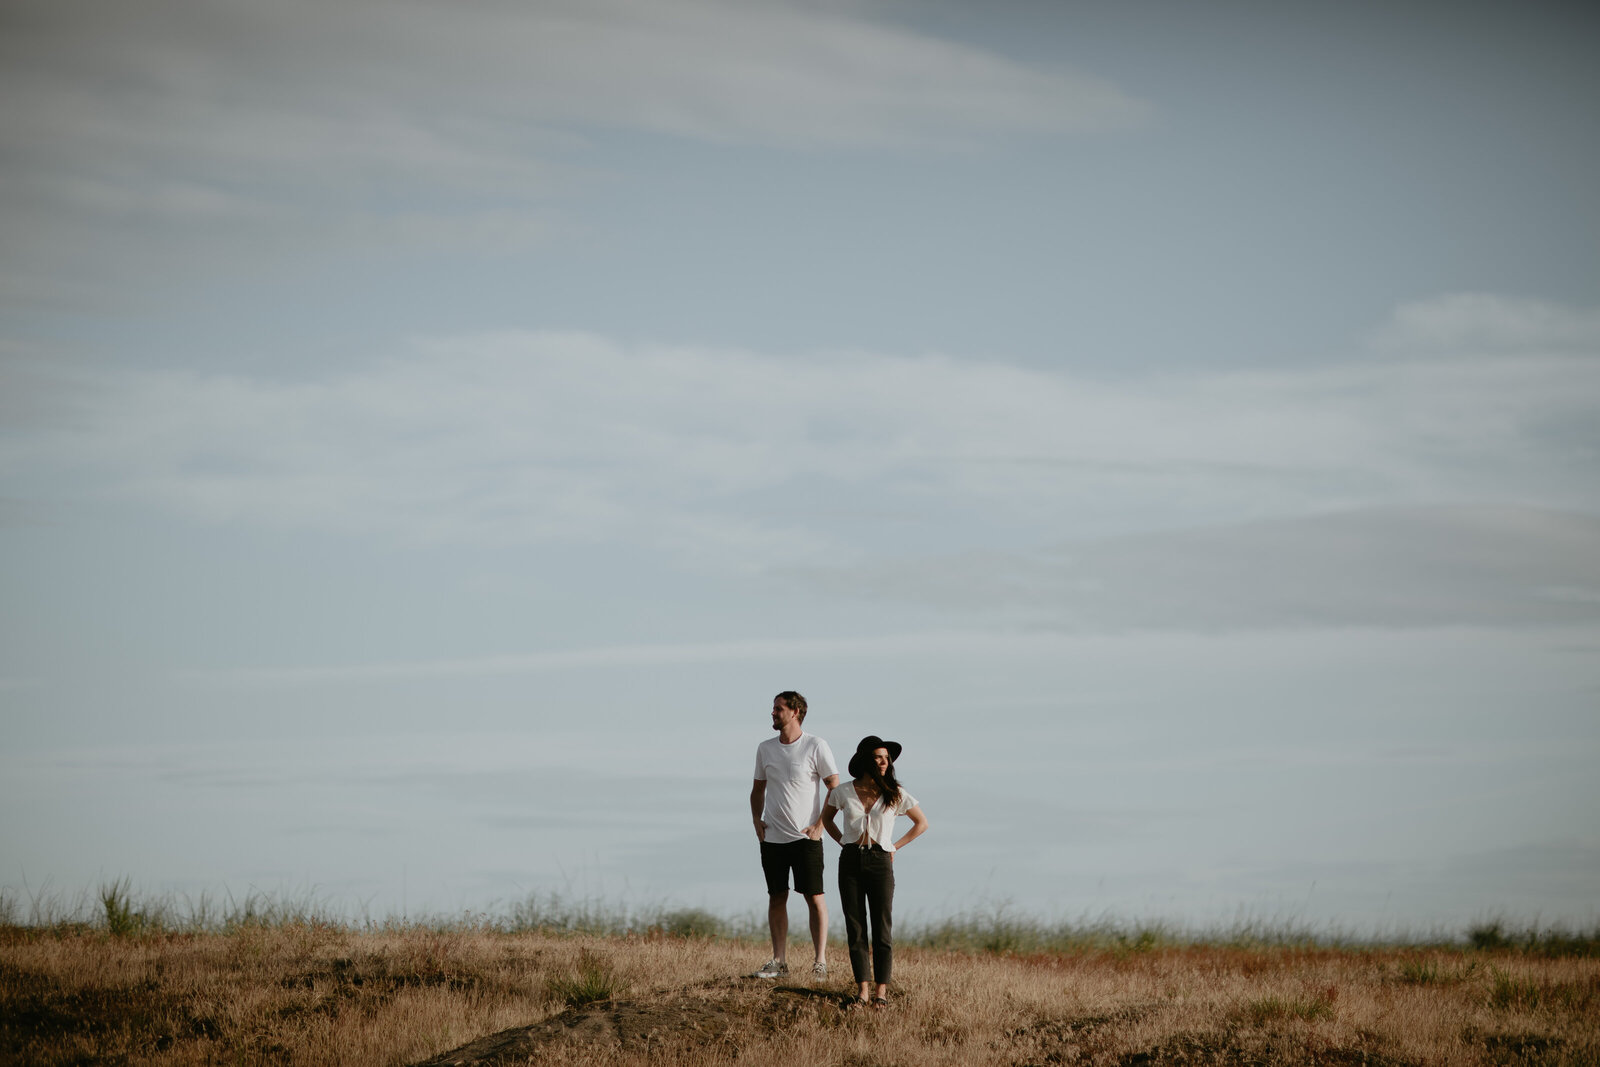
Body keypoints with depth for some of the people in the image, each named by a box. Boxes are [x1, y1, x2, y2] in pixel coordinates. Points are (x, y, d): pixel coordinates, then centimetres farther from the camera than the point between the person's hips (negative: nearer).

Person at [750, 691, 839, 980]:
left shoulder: (816, 746, -5)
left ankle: (820, 960, -1)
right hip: (772, 837, 5)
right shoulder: (765, 748, 9)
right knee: (777, 897, 5)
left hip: (805, 837, -5)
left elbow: (835, 788, -3)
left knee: (814, 897, -5)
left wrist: (820, 825, -9)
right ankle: (779, 960, 10)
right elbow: (758, 789, 21)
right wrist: (756, 820, 7)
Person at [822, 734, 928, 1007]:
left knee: (882, 928, -3)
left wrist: (895, 847, 5)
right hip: (850, 861, 1)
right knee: (855, 928, 0)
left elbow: (922, 823, 11)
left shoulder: (895, 794, 0)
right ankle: (862, 988, 2)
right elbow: (826, 818, 22)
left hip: (880, 862, -1)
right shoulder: (843, 792, 2)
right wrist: (844, 842, 10)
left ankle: (881, 990, -1)